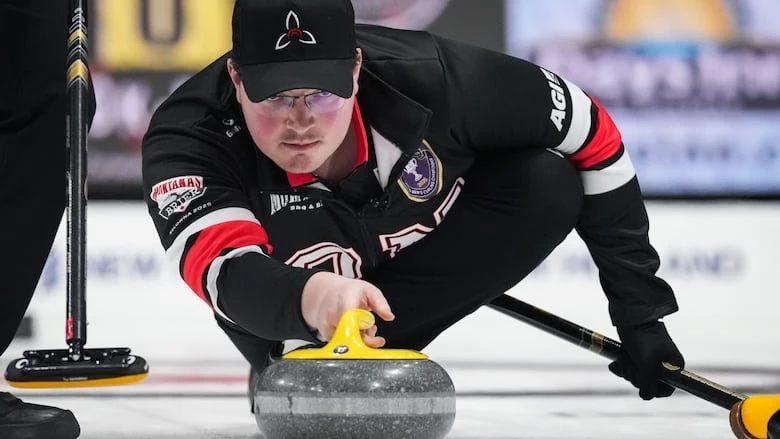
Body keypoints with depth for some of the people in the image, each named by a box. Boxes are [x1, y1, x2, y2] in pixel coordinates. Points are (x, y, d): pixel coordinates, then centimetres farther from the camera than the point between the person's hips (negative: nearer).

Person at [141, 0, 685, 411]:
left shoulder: (427, 76, -34)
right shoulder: (187, 136, -37)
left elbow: (590, 130, -20)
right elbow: (228, 270, -54)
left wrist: (640, 309, -16)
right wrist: (312, 296, -78)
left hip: (420, 243, 1)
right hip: (287, 278, -1)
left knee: (549, 187, -26)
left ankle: (370, 354, -17)